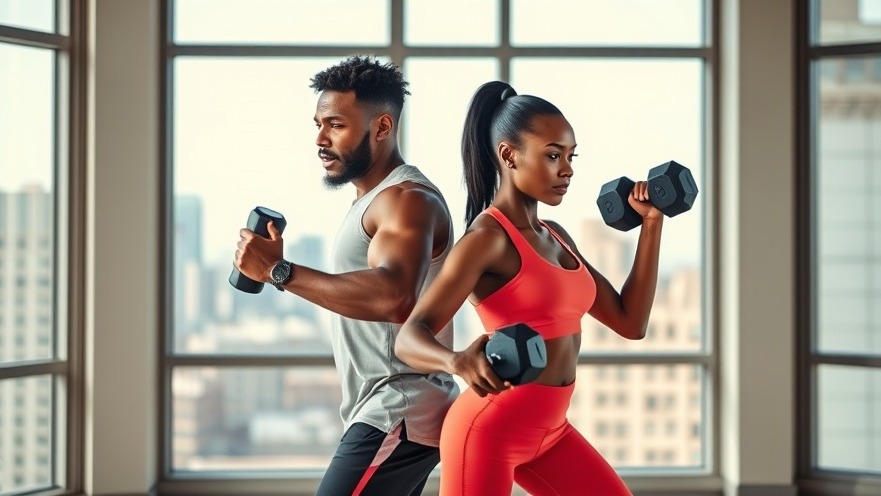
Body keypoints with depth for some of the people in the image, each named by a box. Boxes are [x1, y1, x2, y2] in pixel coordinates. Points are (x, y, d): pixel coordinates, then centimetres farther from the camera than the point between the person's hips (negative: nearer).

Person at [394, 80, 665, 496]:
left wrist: (651, 225, 9)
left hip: (548, 431, 9)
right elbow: (410, 337, -24)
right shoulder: (487, 238, -14)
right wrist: (457, 362, -46)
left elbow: (630, 322, 11)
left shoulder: (555, 238, 11)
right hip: (488, 431, -9)